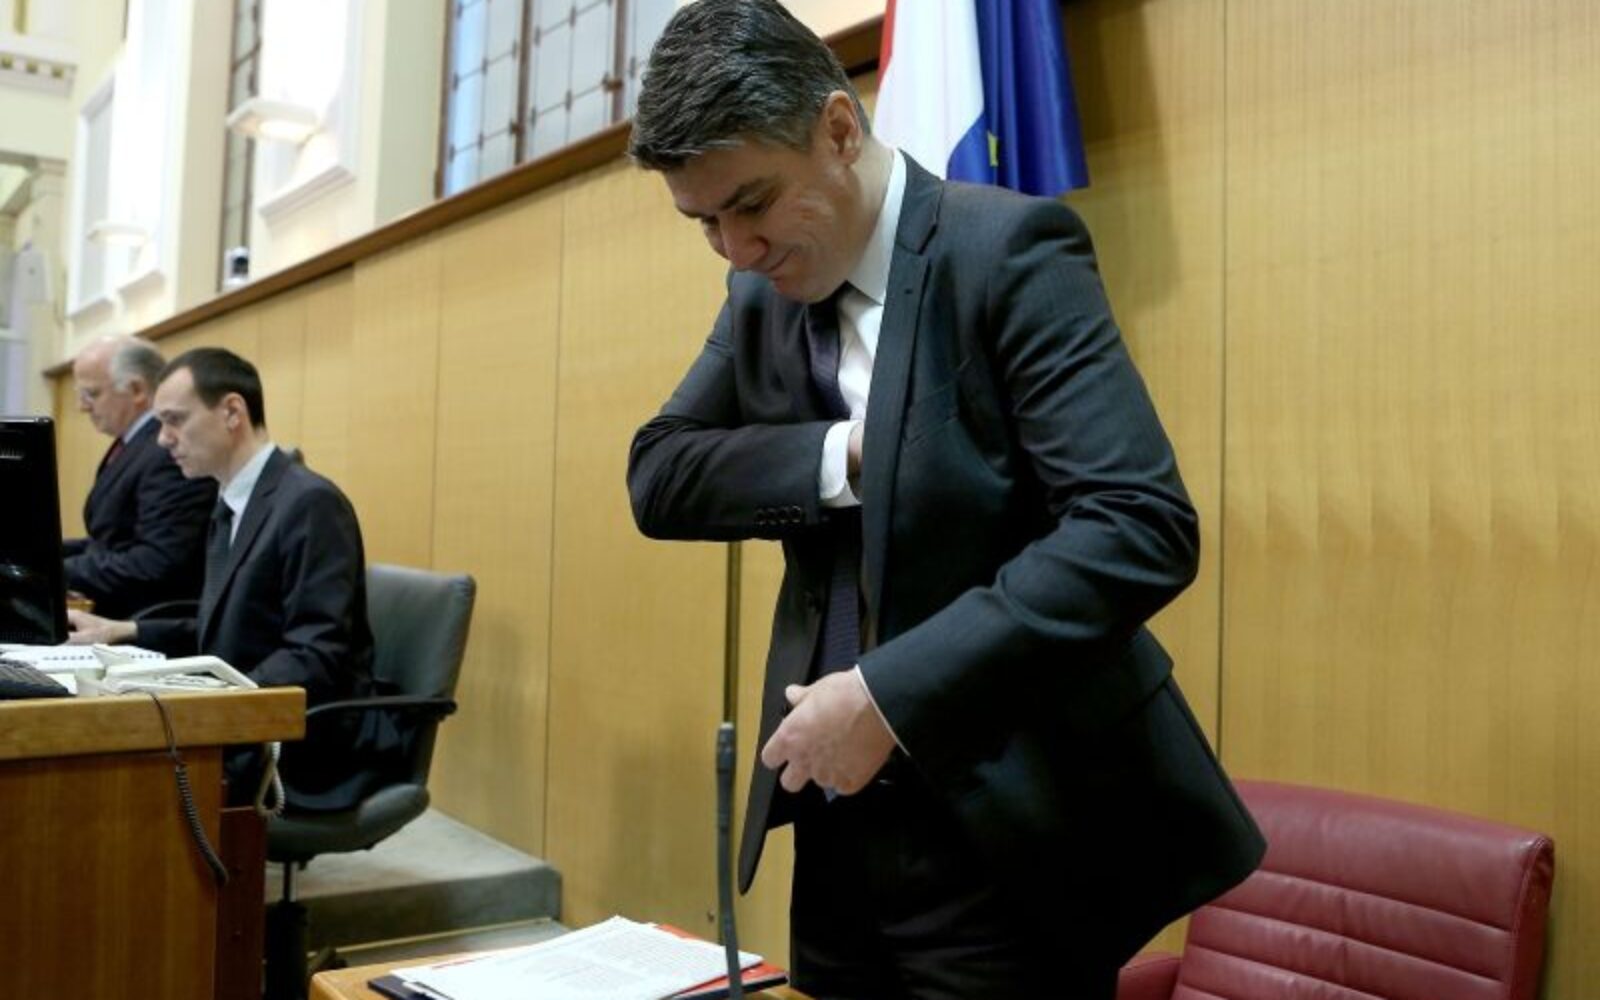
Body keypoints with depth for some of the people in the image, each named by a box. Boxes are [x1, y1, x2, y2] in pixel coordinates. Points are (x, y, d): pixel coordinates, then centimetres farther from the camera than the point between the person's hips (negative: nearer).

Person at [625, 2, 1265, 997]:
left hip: (1002, 824, -6)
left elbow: (1142, 527, -23)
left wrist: (891, 692, -25)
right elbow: (658, 477, 3)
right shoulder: (761, 289, 7)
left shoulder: (1009, 248, -14)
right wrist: (842, 458, -14)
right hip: (839, 817, 6)